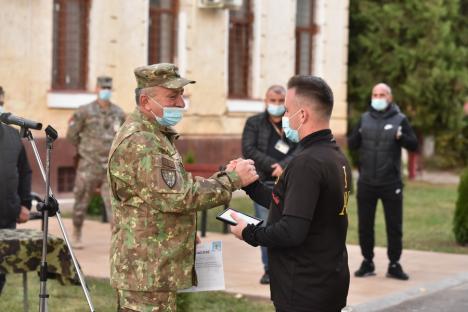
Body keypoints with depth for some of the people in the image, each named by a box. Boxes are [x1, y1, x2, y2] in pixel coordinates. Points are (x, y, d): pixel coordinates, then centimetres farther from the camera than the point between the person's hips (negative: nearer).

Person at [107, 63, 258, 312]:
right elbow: (177, 196, -25)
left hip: (158, 268, 11)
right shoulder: (139, 143, -19)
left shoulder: (156, 135, 15)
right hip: (146, 271, -11)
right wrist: (232, 180, -19)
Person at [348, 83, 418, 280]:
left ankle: (394, 265, 14)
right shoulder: (364, 119, 8)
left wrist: (401, 137, -20)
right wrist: (358, 133, -14)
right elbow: (351, 145, 6)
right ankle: (367, 263, 20)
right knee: (365, 226, 8)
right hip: (366, 183, 2)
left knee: (394, 227, 4)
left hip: (391, 183, -2)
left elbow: (414, 145, 0)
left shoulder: (399, 119, 2)